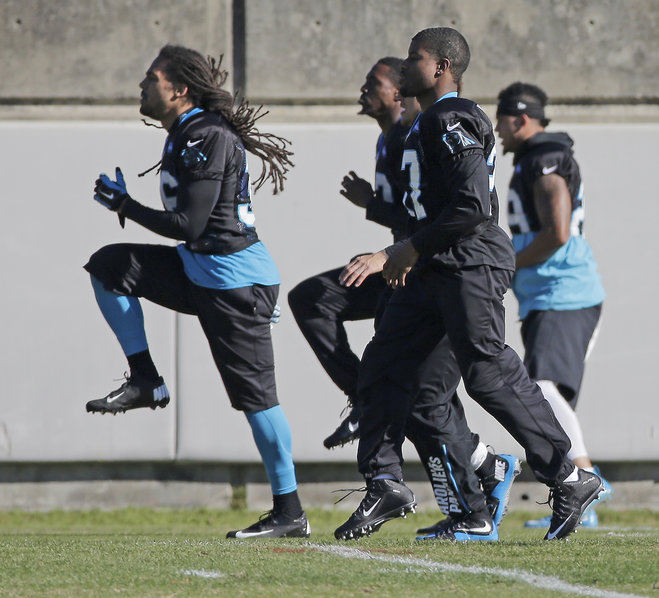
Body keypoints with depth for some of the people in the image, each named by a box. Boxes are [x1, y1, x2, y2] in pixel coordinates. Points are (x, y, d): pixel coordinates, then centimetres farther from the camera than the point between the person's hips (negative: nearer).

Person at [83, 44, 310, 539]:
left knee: (255, 392, -7)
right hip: (200, 270, 10)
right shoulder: (185, 136, 11)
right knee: (110, 266, 4)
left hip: (235, 278, -10)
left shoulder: (208, 140, -19)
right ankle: (146, 383, 5)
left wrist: (124, 205, -12)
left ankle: (290, 513, -1)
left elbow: (189, 225, -22)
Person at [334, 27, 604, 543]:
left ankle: (570, 480, -4)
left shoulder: (453, 122, -14)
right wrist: (392, 258, 18)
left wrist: (413, 248, -14)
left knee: (491, 376, -11)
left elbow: (472, 205, -22)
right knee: (385, 365, 6)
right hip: (436, 270, 11)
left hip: (471, 266, -11)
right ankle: (385, 483, 10)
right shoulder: (429, 124, 18)